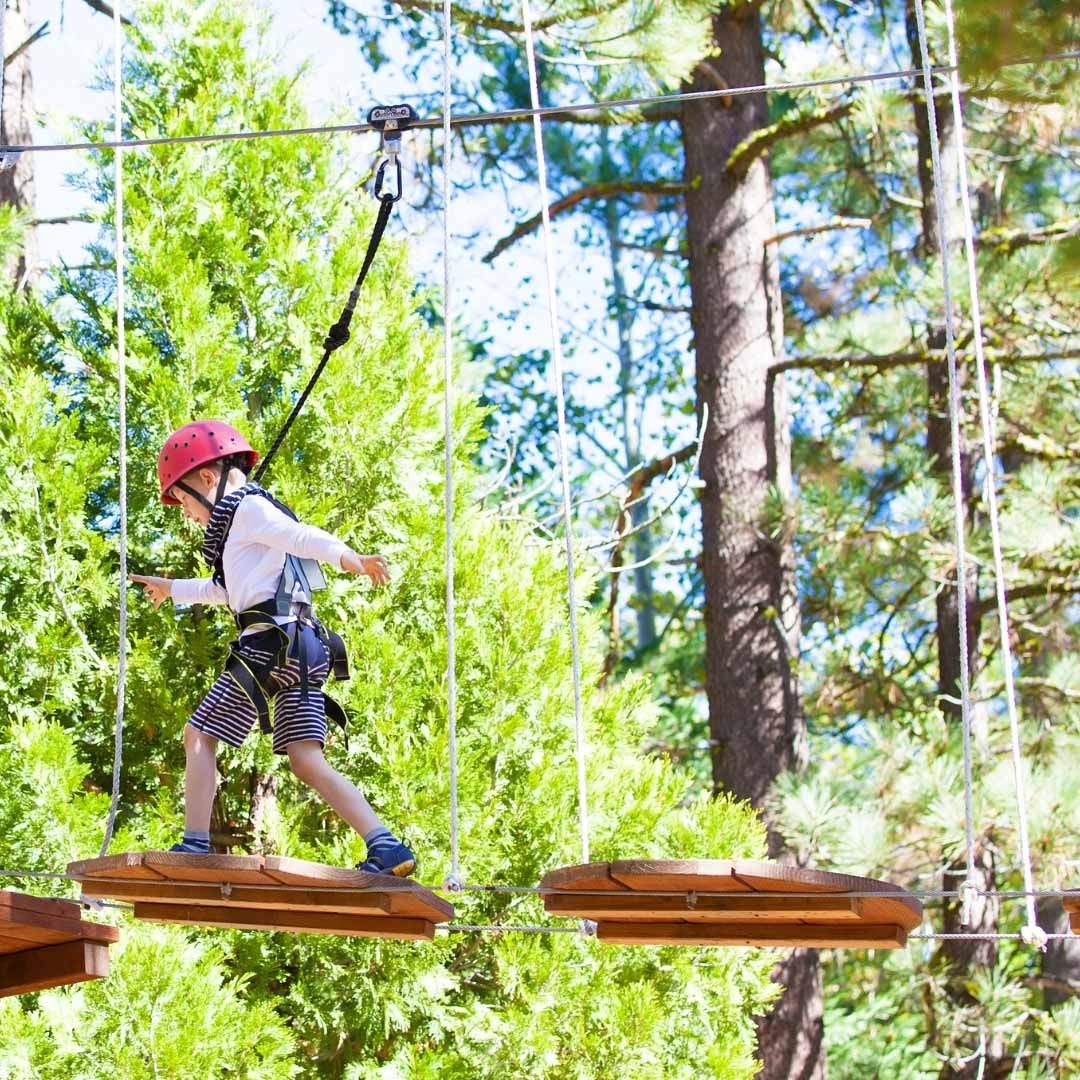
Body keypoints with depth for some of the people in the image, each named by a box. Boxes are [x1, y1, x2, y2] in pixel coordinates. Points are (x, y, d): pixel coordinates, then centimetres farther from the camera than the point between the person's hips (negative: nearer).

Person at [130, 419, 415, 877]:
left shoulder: (247, 508, 0)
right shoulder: (246, 521, 29)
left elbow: (301, 536, -20)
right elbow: (227, 591, 45)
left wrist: (350, 558, -37)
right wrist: (173, 589, 58)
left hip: (270, 637, -9)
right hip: (301, 645, 9)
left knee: (199, 737, -3)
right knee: (307, 761, 3)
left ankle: (195, 845, -11)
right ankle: (386, 846, -8)